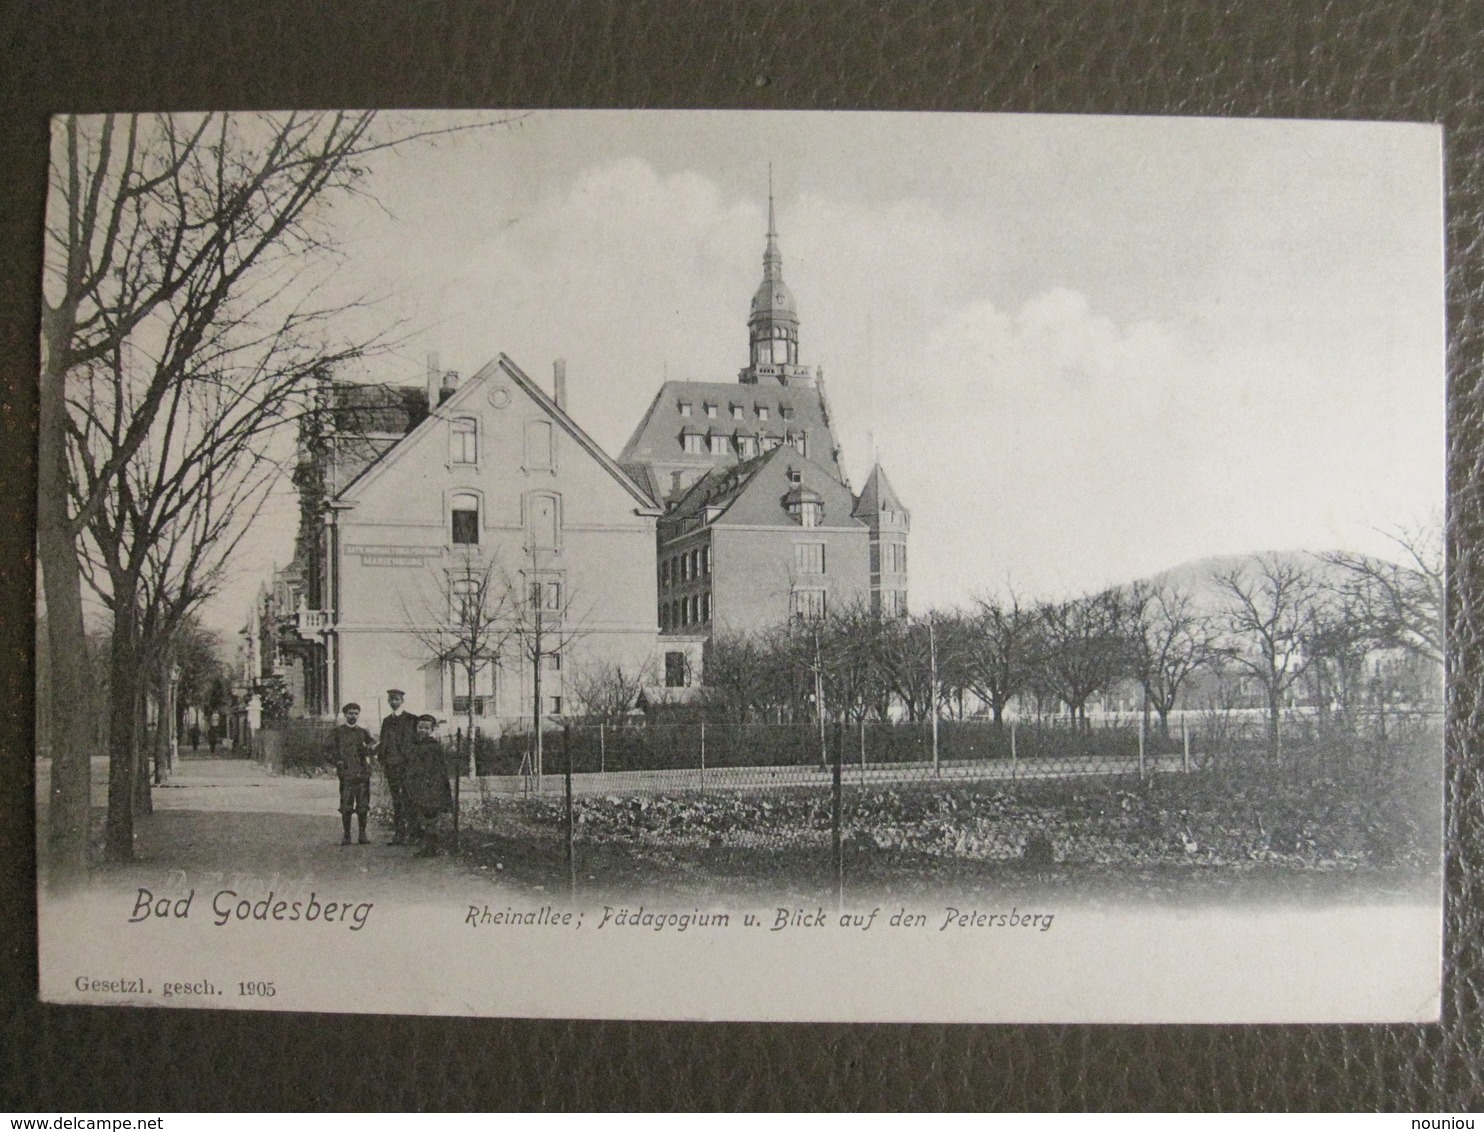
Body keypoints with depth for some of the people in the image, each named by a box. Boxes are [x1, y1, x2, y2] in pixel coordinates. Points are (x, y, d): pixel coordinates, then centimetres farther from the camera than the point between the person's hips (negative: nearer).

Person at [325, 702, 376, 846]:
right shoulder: (338, 731, 7)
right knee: (346, 806, -4)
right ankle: (346, 835, 3)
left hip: (363, 773, 3)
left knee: (363, 805, 2)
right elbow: (328, 747, 2)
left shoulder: (363, 732, 15)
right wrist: (337, 762, -6)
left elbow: (373, 745, 18)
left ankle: (363, 834, 8)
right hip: (346, 773, -3)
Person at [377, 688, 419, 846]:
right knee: (396, 800, 6)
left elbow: (417, 740, -2)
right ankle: (397, 834, 8)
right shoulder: (386, 721, 17)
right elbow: (383, 743, 17)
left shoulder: (412, 719, 1)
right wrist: (382, 760, 3)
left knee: (407, 799, -8)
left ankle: (409, 833, -8)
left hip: (407, 764, -5)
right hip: (391, 765, 5)